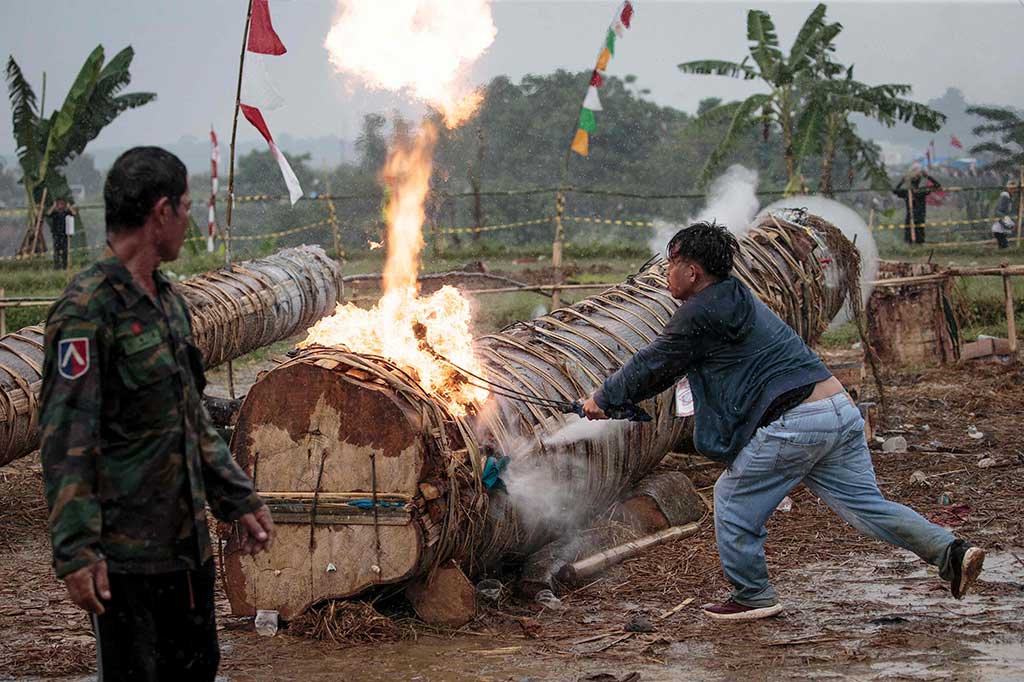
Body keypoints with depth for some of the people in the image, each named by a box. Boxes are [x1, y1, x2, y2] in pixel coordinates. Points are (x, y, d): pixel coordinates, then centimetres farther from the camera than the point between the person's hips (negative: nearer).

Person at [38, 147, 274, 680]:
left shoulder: (168, 302, 13)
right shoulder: (87, 309, -16)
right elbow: (65, 439, -21)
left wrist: (238, 500, 20)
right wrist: (76, 550, -25)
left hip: (187, 539, 9)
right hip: (125, 551, -9)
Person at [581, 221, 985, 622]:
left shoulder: (701, 314, -6)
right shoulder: (736, 300, 25)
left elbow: (653, 364, 3)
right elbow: (663, 363, 33)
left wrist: (603, 398, 18)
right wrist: (625, 398, 34)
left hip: (794, 423, -9)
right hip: (841, 410, 9)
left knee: (734, 499, 9)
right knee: (865, 503, 10)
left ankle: (752, 595, 16)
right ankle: (951, 553, -2)